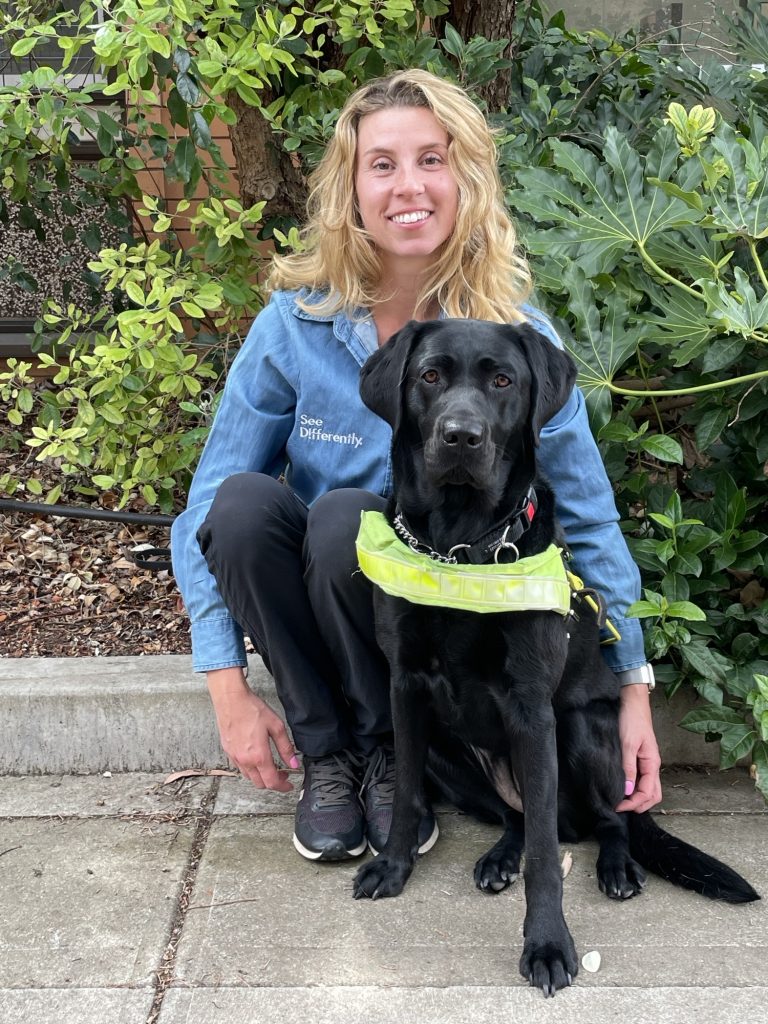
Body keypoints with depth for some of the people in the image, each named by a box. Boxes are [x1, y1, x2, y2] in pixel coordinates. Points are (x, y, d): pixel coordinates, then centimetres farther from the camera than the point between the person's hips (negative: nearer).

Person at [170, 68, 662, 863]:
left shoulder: (520, 338, -15)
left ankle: (387, 748, -6)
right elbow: (209, 506, -11)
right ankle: (325, 752, -9)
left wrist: (634, 687, -10)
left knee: (345, 517, -32)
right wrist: (229, 688, -16)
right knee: (244, 502, -29)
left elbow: (587, 520, -8)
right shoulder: (294, 322, -14)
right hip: (312, 603, 2)